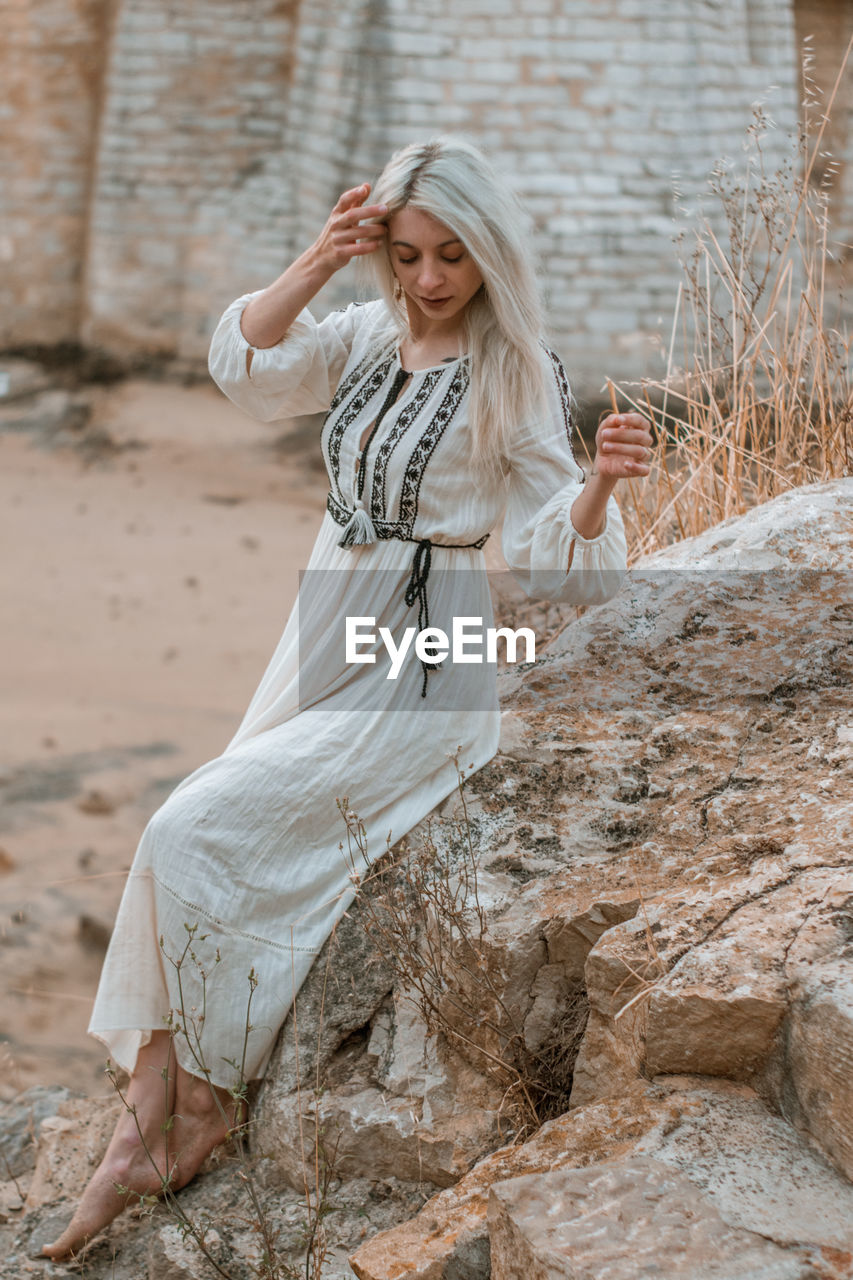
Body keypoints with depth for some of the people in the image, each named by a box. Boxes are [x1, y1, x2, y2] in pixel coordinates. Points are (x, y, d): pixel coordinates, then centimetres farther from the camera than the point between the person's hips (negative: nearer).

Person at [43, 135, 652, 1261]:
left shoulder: (518, 378, -8)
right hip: (323, 639, 6)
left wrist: (601, 483, -31)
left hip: (420, 670, -6)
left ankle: (202, 1101, -2)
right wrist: (320, 260, -19)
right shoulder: (366, 334, 8)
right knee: (185, 843, -9)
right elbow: (245, 364, -8)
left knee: (197, 831, -18)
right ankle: (145, 1124, -4)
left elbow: (558, 564, -11)